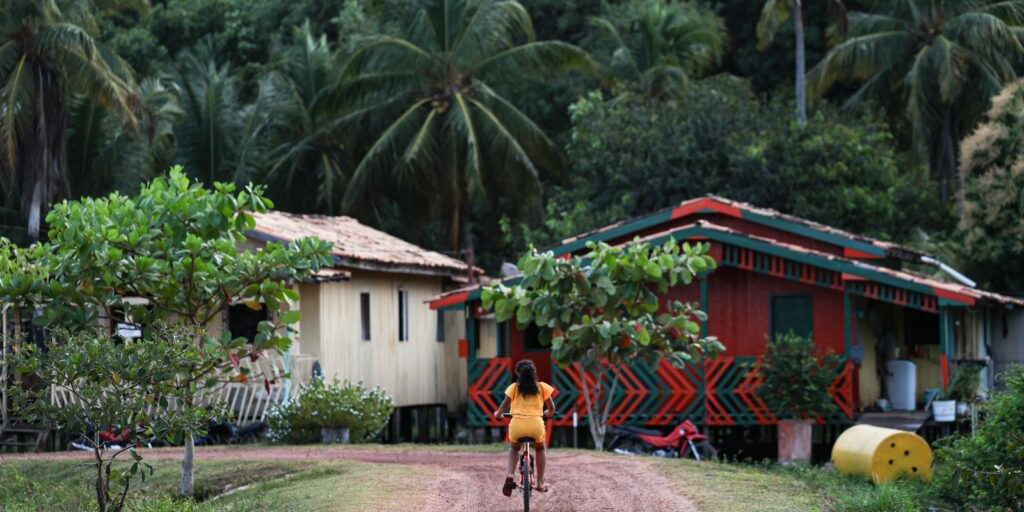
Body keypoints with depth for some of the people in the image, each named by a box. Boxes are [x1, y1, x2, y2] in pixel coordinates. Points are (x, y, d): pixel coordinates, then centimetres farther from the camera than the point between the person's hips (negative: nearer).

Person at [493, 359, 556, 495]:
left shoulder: (514, 387, 7)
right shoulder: (542, 387, 9)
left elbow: (504, 404, 4)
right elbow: (551, 408, 13)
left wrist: (498, 414, 26)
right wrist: (549, 413, 36)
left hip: (517, 424, 0)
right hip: (536, 425, 0)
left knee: (514, 448, 33)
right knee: (540, 449, 33)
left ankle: (510, 476, 9)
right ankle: (540, 483, 27)